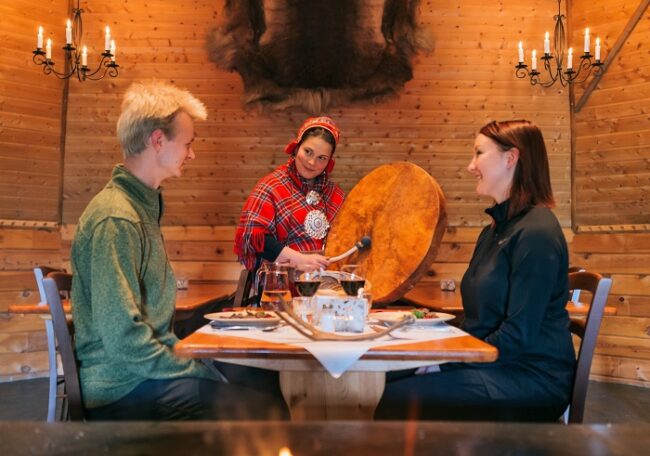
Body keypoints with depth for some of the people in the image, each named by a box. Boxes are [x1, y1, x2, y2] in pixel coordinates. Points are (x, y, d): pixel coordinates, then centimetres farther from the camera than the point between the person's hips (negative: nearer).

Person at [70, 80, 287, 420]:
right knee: (269, 414, -17)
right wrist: (197, 371, -16)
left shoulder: (143, 206, 12)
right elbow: (123, 338, -24)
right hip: (123, 389, -9)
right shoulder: (116, 219, -20)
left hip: (146, 366, 9)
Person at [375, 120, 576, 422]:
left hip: (530, 379, -8)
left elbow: (519, 335, -21)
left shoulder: (536, 232, -17)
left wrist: (448, 360, -16)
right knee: (389, 379, -9)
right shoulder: (493, 231, 15)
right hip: (493, 365, 9)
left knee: (397, 401, -22)